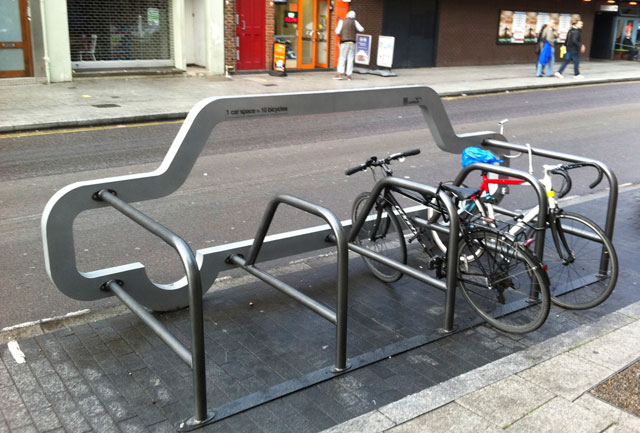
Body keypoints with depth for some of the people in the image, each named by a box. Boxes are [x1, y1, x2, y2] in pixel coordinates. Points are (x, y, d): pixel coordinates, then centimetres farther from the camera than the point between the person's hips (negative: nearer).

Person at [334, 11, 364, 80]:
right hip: (352, 42, 1)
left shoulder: (342, 21, 3)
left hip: (344, 42, -1)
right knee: (350, 59, 2)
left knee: (342, 58, -1)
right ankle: (348, 75, -1)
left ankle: (340, 74, -13)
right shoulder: (354, 22, 5)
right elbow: (362, 29, 7)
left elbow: (338, 32, -5)